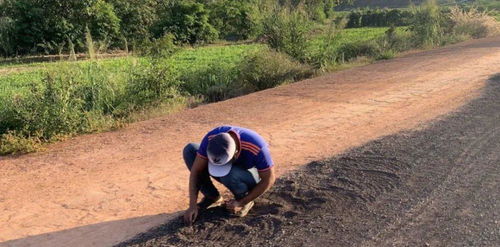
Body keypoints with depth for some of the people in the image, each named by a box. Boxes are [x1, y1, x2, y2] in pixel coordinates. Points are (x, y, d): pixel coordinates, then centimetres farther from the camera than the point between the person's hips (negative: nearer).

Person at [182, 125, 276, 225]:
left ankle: (244, 199, -6)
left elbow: (269, 179, -25)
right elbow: (196, 169, -21)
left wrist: (241, 203, -23)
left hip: (249, 175, -4)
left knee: (229, 174, -39)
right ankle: (212, 197, -4)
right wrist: (192, 206, -26)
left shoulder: (256, 147, -38)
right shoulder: (211, 138, -29)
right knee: (190, 150, -17)